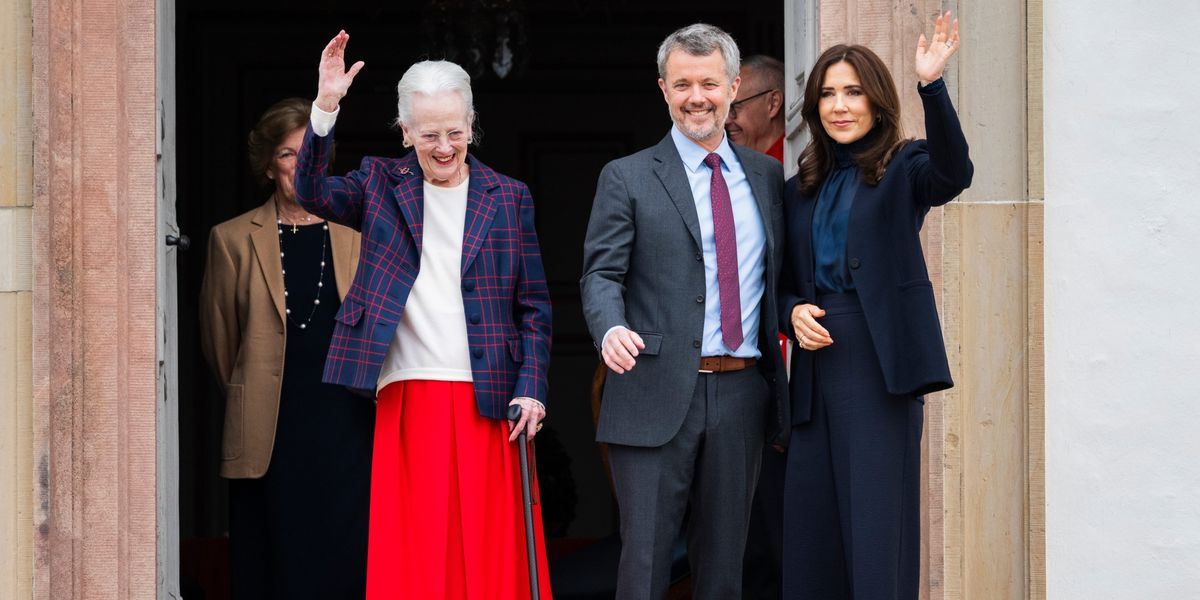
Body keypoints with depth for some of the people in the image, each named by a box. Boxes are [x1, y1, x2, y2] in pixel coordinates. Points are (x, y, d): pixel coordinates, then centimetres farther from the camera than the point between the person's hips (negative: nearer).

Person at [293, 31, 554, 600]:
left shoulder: (509, 198, 8)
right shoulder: (382, 183, 9)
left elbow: (534, 306, 8)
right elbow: (313, 193, -9)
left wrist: (530, 389, -2)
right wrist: (325, 108, -21)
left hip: (488, 399, 0)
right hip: (406, 399, 0)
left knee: (492, 546, 0)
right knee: (413, 549, -1)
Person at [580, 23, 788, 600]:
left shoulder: (766, 175, 13)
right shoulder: (627, 178, 2)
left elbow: (778, 273, 18)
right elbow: (601, 274, -5)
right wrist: (611, 329, -25)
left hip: (741, 394, 4)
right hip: (658, 395, -3)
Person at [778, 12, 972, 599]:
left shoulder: (903, 167, 2)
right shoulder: (800, 190, 17)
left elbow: (953, 173, -21)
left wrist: (932, 86, -33)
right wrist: (792, 311, -2)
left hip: (880, 365, -5)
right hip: (817, 368, 5)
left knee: (877, 524, -7)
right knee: (812, 525, 5)